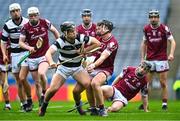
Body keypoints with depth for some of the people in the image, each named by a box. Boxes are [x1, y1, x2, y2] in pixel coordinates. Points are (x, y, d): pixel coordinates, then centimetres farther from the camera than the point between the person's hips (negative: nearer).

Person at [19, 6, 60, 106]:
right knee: (37, 83, 6)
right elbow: (21, 42, -4)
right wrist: (29, 48, -23)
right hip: (32, 58, 2)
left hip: (45, 55, -2)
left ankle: (44, 93, -6)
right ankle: (41, 105, 18)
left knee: (41, 73, -30)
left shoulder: (45, 23, -5)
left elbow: (55, 31, 12)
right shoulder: (26, 27, -6)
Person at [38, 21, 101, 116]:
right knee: (53, 89, -13)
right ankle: (43, 106, 17)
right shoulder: (60, 41, -24)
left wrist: (85, 50, -17)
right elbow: (49, 52, -37)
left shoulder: (80, 38, -17)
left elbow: (97, 43, -8)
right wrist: (51, 62, -58)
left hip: (77, 67, 2)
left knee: (89, 84, -21)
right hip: (63, 67, -1)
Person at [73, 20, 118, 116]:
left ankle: (102, 109, -25)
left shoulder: (112, 42, -14)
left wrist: (93, 65, -44)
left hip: (105, 70, -8)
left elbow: (103, 56, -28)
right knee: (76, 90, -3)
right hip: (92, 69, 8)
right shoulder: (99, 39, 10)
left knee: (94, 83, -40)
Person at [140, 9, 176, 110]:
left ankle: (165, 104, 5)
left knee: (163, 83, -1)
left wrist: (171, 54, -23)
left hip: (162, 59, -3)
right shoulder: (146, 29, 4)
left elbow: (172, 41, -8)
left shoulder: (164, 28, -6)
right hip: (149, 59, 3)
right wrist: (143, 58, 10)